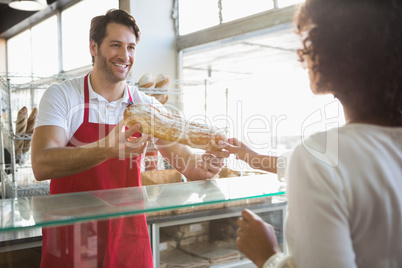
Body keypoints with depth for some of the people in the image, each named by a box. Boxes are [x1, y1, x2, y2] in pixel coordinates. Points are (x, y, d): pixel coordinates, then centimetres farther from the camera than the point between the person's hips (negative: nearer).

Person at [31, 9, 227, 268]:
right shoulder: (61, 95, -8)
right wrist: (107, 149, -37)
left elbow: (181, 156, -5)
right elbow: (42, 166, -22)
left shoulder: (145, 105, 1)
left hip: (129, 232, 3)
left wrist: (202, 164, -29)